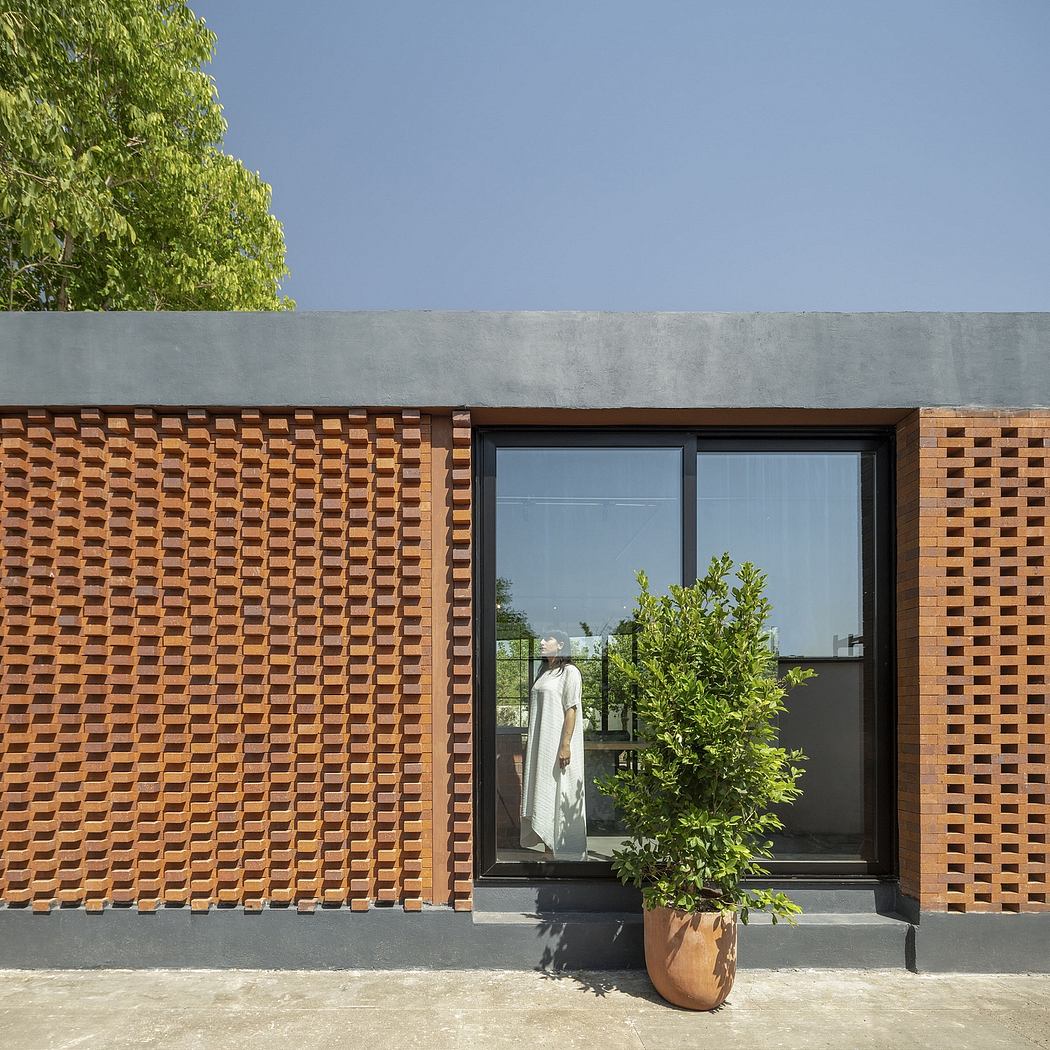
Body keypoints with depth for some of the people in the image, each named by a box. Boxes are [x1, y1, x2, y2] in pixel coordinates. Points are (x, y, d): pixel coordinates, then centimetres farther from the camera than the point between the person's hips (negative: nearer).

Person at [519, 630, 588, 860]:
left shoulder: (569, 672, -7)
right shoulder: (544, 672, 16)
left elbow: (571, 710, -15)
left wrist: (565, 745, -21)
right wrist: (530, 743, 16)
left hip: (558, 743, -8)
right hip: (540, 744, 8)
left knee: (561, 793, -4)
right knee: (543, 792, 9)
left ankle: (565, 849, 3)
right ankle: (550, 845, 16)